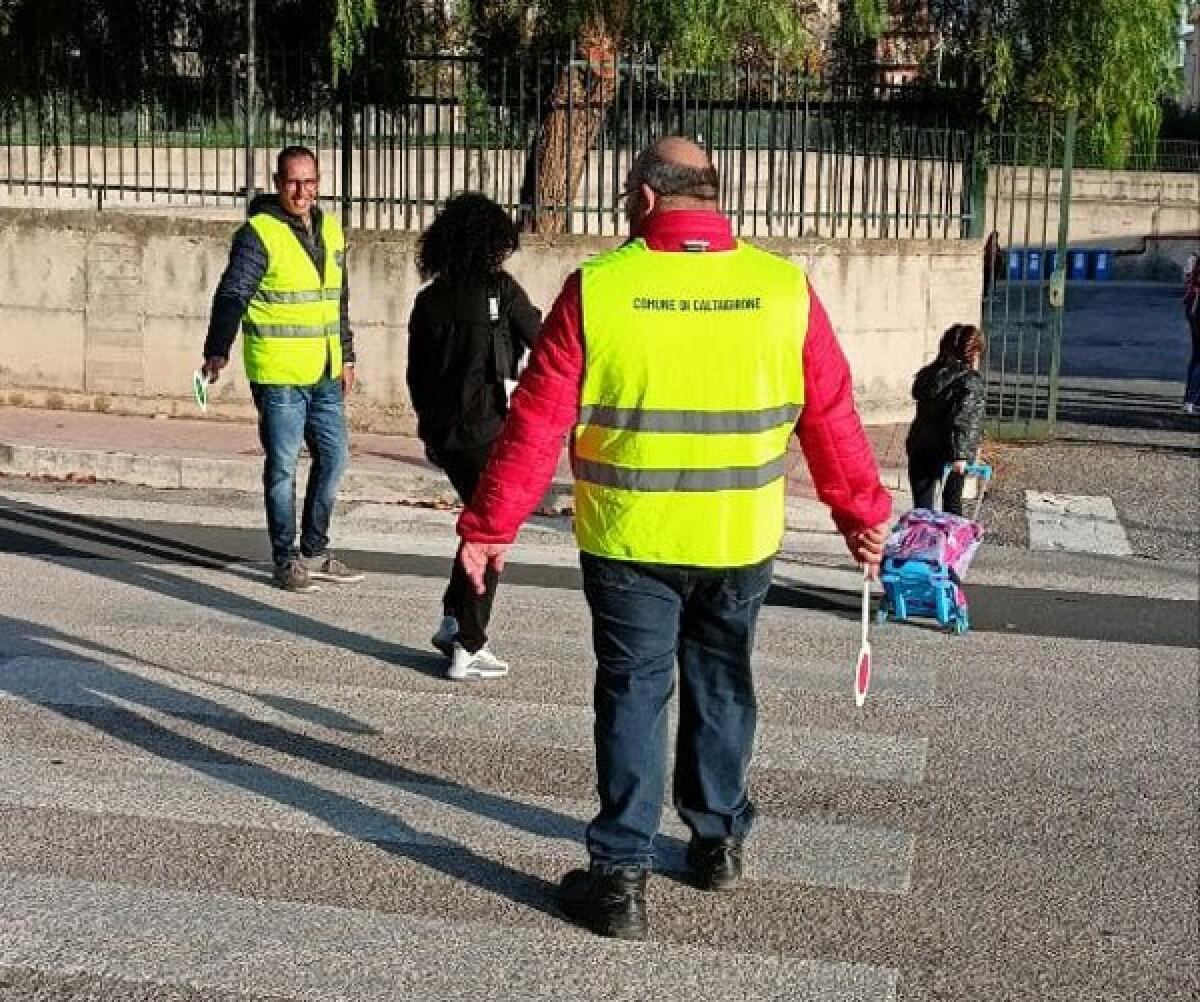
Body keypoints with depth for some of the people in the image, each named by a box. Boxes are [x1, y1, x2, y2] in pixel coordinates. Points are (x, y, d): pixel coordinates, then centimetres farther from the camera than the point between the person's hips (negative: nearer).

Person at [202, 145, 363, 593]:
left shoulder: (330, 229, 12)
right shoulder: (260, 233, -10)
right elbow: (231, 294, -17)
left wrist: (346, 357, 23)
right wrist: (217, 350, -30)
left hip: (324, 373, 7)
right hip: (278, 374, -7)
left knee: (334, 455, 13)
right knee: (283, 466, 0)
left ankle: (314, 552, 26)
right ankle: (286, 560, 11)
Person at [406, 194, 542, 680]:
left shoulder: (429, 300, 4)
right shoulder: (500, 288, -9)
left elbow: (416, 374, 9)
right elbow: (539, 340, 4)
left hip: (443, 433, 5)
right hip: (489, 429, -5)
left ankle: (452, 621, 23)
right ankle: (468, 648, 5)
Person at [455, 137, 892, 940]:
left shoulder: (598, 288, -10)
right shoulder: (785, 287, -4)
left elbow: (538, 424, -9)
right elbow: (830, 416, 1)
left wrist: (489, 526, 0)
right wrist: (863, 513, 14)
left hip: (630, 542, -2)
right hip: (742, 541, 3)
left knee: (633, 696, 7)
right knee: (721, 685, 20)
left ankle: (622, 875, 9)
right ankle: (720, 839, 34)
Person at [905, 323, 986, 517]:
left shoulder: (927, 374, 5)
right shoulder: (971, 381, -14)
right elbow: (962, 419, -22)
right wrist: (960, 454, -23)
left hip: (920, 448, 4)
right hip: (950, 452, -4)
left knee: (922, 506, 5)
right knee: (952, 503, 13)